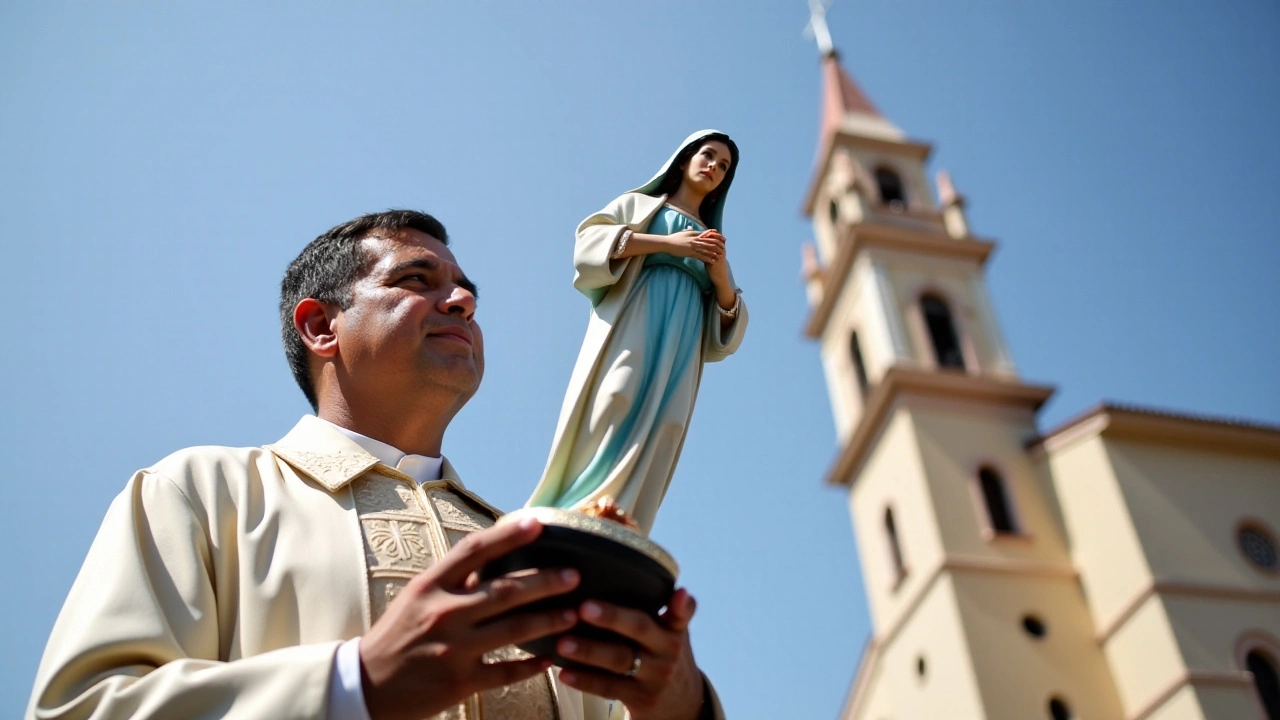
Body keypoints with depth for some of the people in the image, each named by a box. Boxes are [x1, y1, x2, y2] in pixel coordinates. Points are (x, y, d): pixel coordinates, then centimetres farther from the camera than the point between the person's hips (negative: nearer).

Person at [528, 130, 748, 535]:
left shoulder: (713, 245, 33)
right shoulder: (639, 204, 24)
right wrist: (667, 243, -3)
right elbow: (589, 241, 3)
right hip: (631, 325, -3)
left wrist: (721, 277, 1)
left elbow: (726, 324, 21)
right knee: (612, 416, -25)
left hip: (681, 349, 3)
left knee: (652, 445, -17)